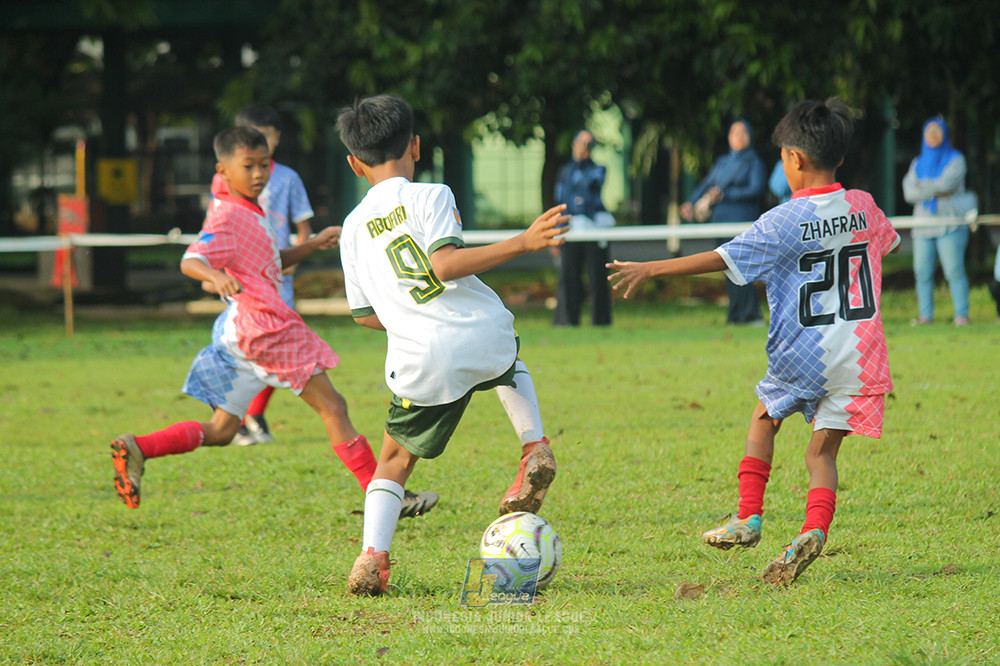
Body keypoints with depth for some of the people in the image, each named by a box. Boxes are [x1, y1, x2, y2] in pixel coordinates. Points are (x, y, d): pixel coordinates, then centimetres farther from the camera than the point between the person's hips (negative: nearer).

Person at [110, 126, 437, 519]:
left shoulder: (250, 214, 20)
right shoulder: (228, 217, -11)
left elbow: (273, 262, 32)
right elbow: (190, 261, -25)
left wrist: (315, 244, 20)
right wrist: (215, 276, -46)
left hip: (242, 333, 10)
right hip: (261, 324, -10)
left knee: (221, 430, 10)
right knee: (332, 407, -6)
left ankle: (137, 449, -3)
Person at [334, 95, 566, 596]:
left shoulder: (354, 226, 12)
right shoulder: (430, 197, 0)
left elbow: (364, 314, 17)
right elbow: (444, 264, -16)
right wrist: (522, 243, -17)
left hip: (421, 362, 1)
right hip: (482, 334, -1)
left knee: (394, 460, 17)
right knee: (509, 365, 37)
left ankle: (372, 556, 0)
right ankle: (535, 447, 17)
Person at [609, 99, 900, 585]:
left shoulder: (785, 222, -13)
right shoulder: (863, 207, 3)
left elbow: (722, 259, -16)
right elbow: (887, 241, 26)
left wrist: (652, 269, -12)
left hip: (802, 354, -3)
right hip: (858, 352, 3)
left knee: (764, 419, 23)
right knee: (823, 448, 7)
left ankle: (749, 517, 14)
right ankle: (813, 530, -16)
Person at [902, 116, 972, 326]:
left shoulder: (955, 159, 5)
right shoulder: (918, 163, 16)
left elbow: (947, 183, -12)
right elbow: (909, 192, 3)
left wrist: (922, 186, 1)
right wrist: (935, 192, -11)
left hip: (950, 224, -4)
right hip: (923, 226, 4)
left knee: (954, 270, -12)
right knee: (922, 272, -1)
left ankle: (962, 314, -11)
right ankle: (926, 315, 5)